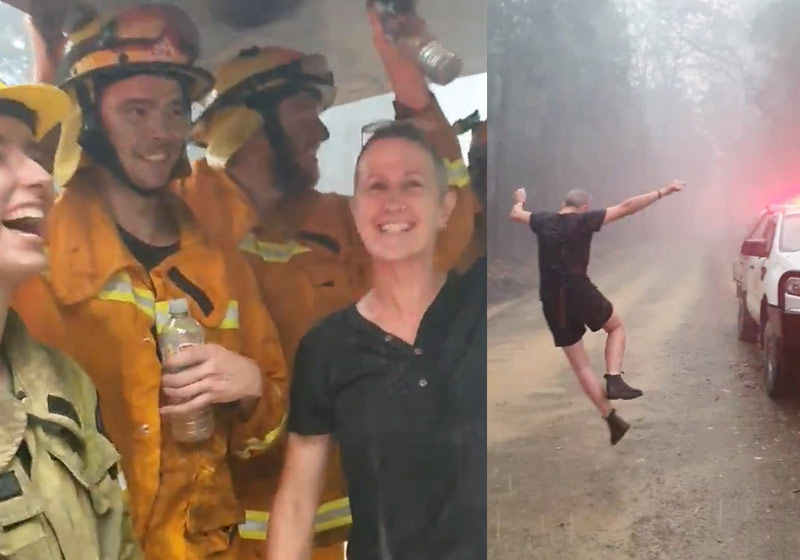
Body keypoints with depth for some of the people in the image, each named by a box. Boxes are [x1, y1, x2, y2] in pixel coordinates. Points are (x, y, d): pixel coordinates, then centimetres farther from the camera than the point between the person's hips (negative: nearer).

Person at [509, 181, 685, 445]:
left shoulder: (543, 221, 9)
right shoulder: (583, 221, -3)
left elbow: (516, 214, 29)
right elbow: (626, 208, -6)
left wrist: (519, 200, 52)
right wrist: (663, 192, -1)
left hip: (551, 302, 4)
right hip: (579, 292, -4)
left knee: (581, 365, 10)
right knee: (617, 327, 24)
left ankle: (611, 418, 10)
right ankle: (614, 380, 5)